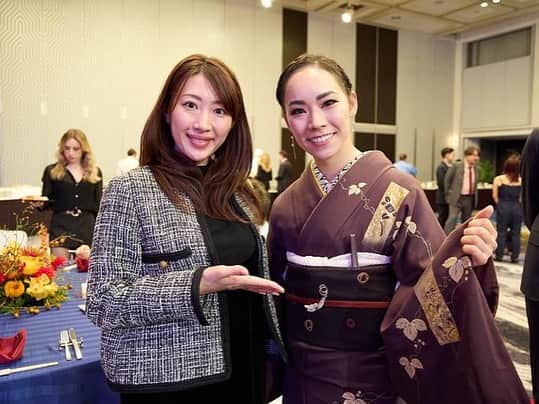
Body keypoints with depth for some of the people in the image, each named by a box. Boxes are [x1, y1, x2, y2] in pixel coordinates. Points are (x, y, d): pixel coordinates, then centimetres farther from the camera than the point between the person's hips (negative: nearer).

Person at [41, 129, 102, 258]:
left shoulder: (94, 172, 7)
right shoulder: (52, 171, 3)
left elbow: (99, 205, 8)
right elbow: (46, 202, 4)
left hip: (87, 228, 2)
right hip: (61, 227, -1)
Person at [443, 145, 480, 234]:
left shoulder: (476, 169, 6)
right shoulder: (456, 166, -8)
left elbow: (475, 183, 18)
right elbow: (447, 180, -1)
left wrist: (474, 196, 13)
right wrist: (448, 194, 1)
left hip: (470, 198, 5)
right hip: (457, 197, -5)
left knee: (466, 220, 12)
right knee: (452, 218, -13)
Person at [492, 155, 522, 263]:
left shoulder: (498, 179, -4)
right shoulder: (521, 180, -2)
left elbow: (495, 195, 1)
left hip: (503, 207, -1)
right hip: (517, 208, 1)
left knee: (501, 232, 5)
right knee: (516, 233, 7)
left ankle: (499, 255, 8)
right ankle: (515, 257, 12)